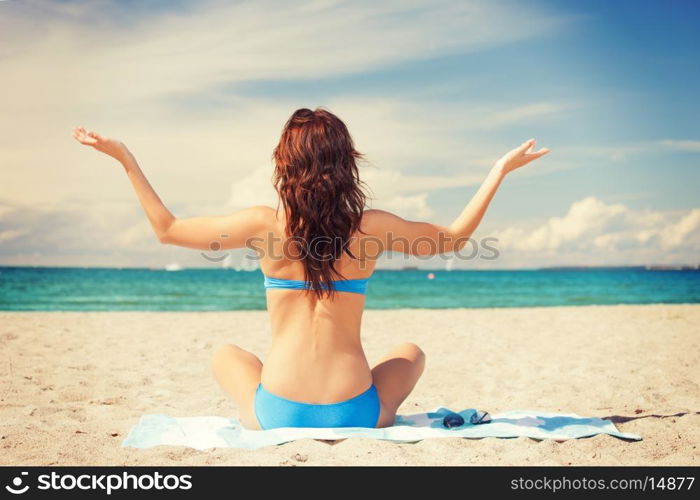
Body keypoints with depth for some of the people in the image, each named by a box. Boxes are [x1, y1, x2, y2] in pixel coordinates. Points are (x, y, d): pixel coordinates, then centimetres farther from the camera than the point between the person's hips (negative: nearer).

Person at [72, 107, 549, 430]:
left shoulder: (265, 224, -9)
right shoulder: (371, 226, -7)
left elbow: (167, 228, 4)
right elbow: (453, 237, 10)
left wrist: (125, 157, 12)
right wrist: (500, 171, 18)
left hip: (278, 416, 0)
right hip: (354, 415, 0)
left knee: (226, 354, 32)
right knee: (410, 352, 31)